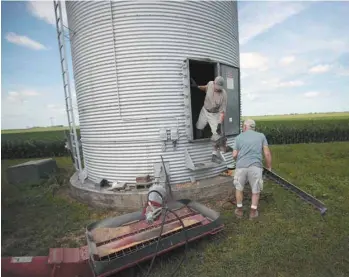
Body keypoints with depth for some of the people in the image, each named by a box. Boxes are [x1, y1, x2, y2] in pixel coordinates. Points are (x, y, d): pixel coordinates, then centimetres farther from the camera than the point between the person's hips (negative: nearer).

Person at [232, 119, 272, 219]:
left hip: (241, 166, 1)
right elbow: (267, 154, 6)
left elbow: (234, 155, 8)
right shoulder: (261, 136, 12)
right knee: (256, 190, 19)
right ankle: (253, 212, 27)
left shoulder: (238, 137, 12)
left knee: (239, 188, 22)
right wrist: (269, 168, 17)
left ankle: (239, 210, 31)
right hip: (255, 167, 0)